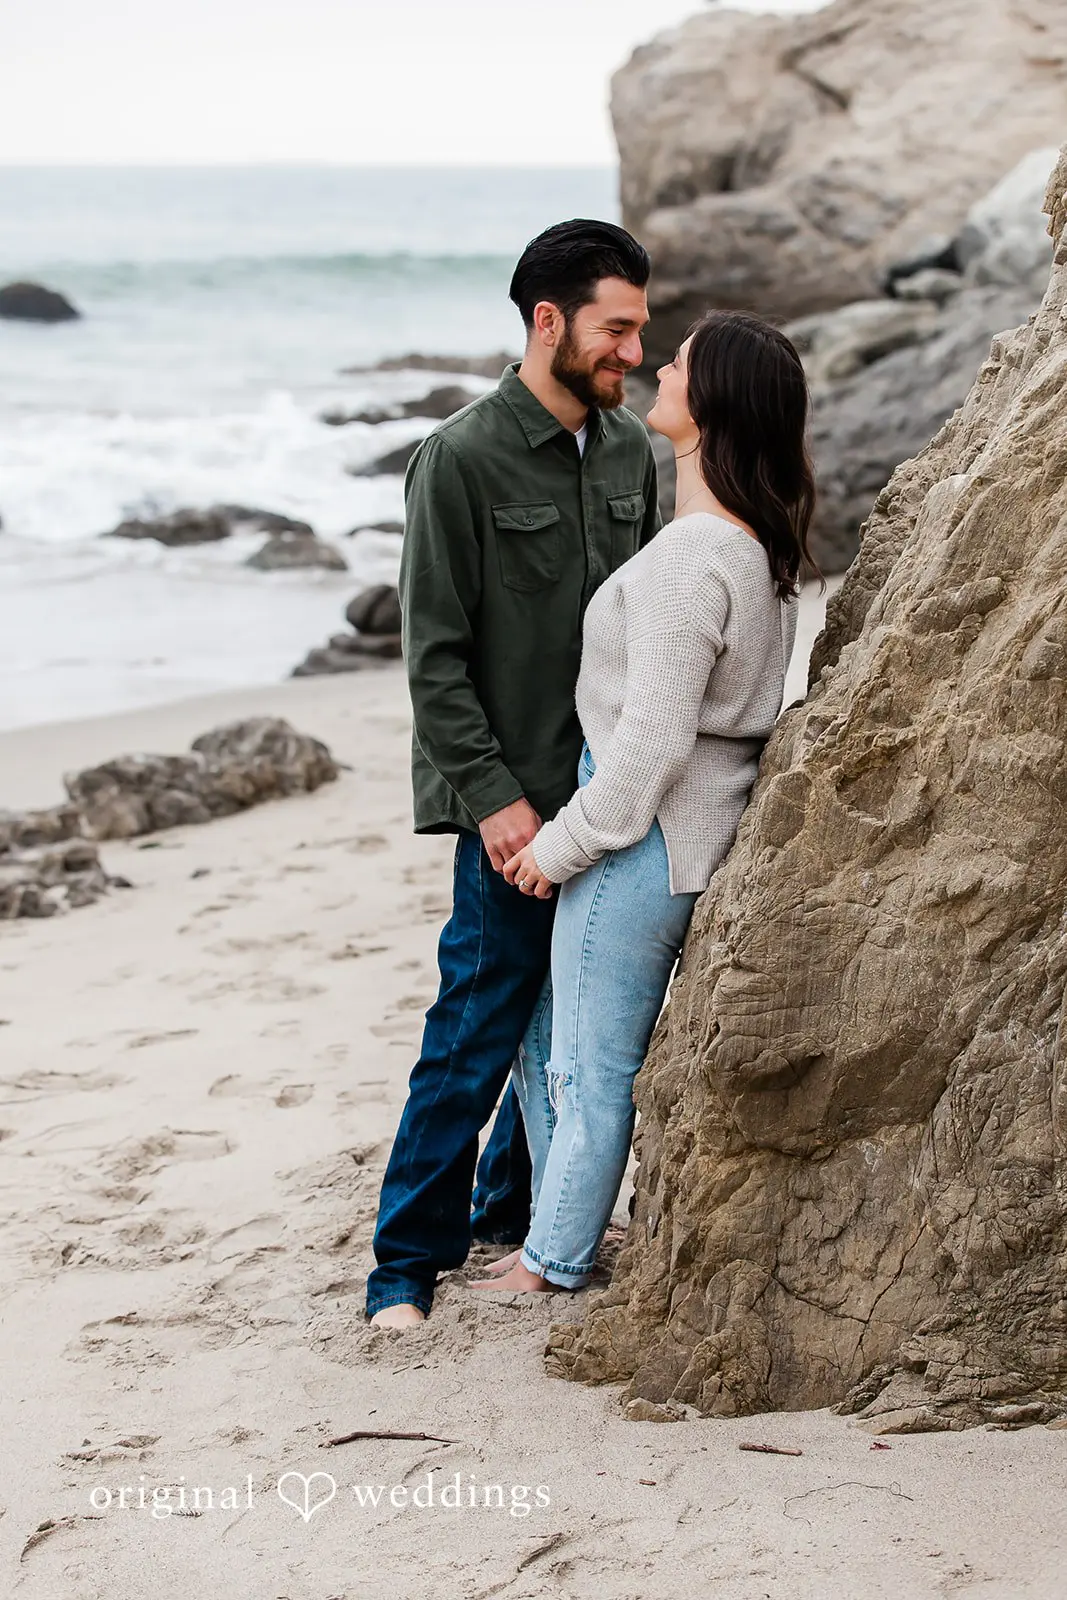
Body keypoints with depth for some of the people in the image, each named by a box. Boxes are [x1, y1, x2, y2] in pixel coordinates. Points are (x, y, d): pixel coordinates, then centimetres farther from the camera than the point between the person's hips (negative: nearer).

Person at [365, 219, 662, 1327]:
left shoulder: (629, 453, 9)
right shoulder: (462, 460, -10)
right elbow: (434, 656, -11)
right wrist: (493, 797, -16)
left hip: (611, 796, 6)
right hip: (513, 803, -6)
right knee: (478, 1031, -3)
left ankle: (514, 1211, 31)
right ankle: (408, 1258, 9)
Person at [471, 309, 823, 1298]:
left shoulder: (689, 559, -24)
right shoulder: (760, 548, 6)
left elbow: (654, 738, -24)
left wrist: (562, 843, -12)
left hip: (647, 839, -9)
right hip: (705, 832, 9)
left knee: (591, 1062, 7)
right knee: (544, 1030, 22)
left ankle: (552, 1263, 22)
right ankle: (560, 1227, 34)